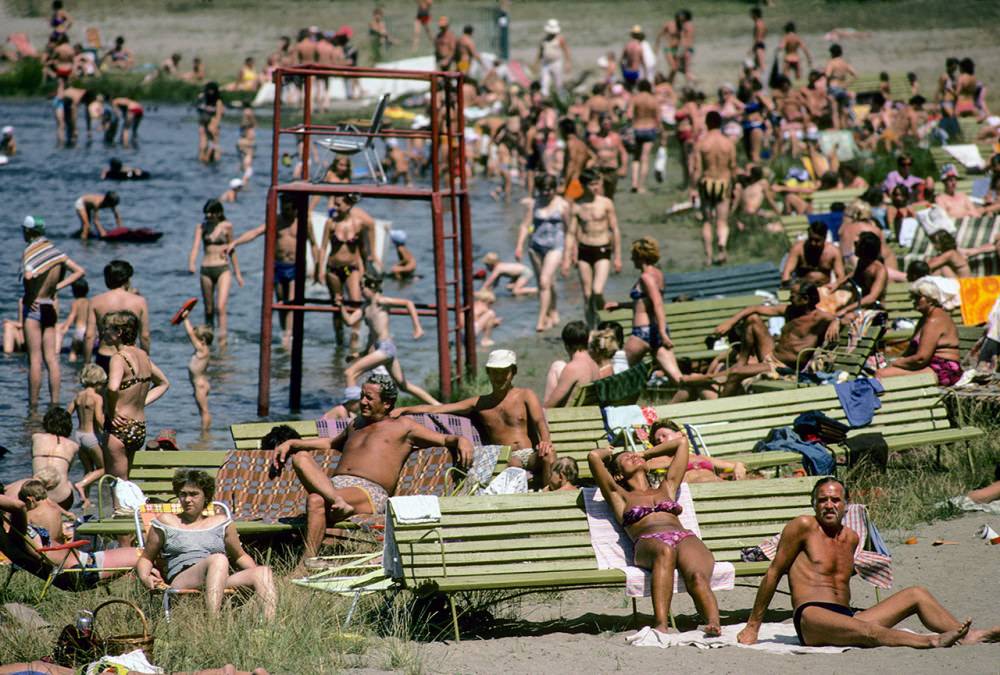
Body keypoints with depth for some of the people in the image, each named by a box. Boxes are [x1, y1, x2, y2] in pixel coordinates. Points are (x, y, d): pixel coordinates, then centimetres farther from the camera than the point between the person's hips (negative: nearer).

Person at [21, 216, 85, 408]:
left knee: (34, 359, -3)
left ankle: (33, 406, 0)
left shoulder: (30, 252, -12)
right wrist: (57, 287, 7)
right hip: (51, 307, 6)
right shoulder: (55, 252, 7)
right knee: (51, 359, 7)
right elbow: (79, 271, 10)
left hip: (34, 308, -6)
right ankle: (55, 404, 6)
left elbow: (29, 276, -31)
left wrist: (28, 297, -16)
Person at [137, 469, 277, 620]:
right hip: (181, 582, -3)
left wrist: (257, 572, 12)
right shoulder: (166, 522, 21)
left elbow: (239, 556, 32)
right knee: (218, 559, -37)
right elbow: (146, 559, 23)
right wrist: (145, 578, 0)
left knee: (263, 571, -25)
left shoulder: (221, 522, 27)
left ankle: (270, 623, -52)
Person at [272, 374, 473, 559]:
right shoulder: (356, 425, 35)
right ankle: (337, 502, -42)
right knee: (300, 457, -21)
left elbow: (445, 440, 12)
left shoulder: (402, 427, 17)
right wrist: (290, 444, 38)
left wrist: (461, 441, -12)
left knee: (316, 500, -35)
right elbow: (331, 443, 50)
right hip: (335, 484, 6)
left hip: (370, 492, -6)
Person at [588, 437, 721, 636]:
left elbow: (681, 442, 47)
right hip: (649, 543, -3)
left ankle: (713, 623, -61)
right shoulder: (620, 496, 30)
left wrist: (645, 454, 54)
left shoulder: (666, 489, 39)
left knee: (697, 576, -34)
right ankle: (660, 625, -60)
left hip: (685, 538, 3)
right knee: (665, 551, -42)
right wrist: (609, 453, 42)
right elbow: (593, 456, 21)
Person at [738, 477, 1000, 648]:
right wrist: (753, 626, 3)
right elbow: (774, 573, 3)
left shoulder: (851, 538, 20)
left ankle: (968, 636, -27)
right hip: (812, 617, -8)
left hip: (846, 616, 8)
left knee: (917, 594, -5)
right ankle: (932, 642, -62)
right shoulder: (804, 527, 1)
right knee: (867, 631, -39)